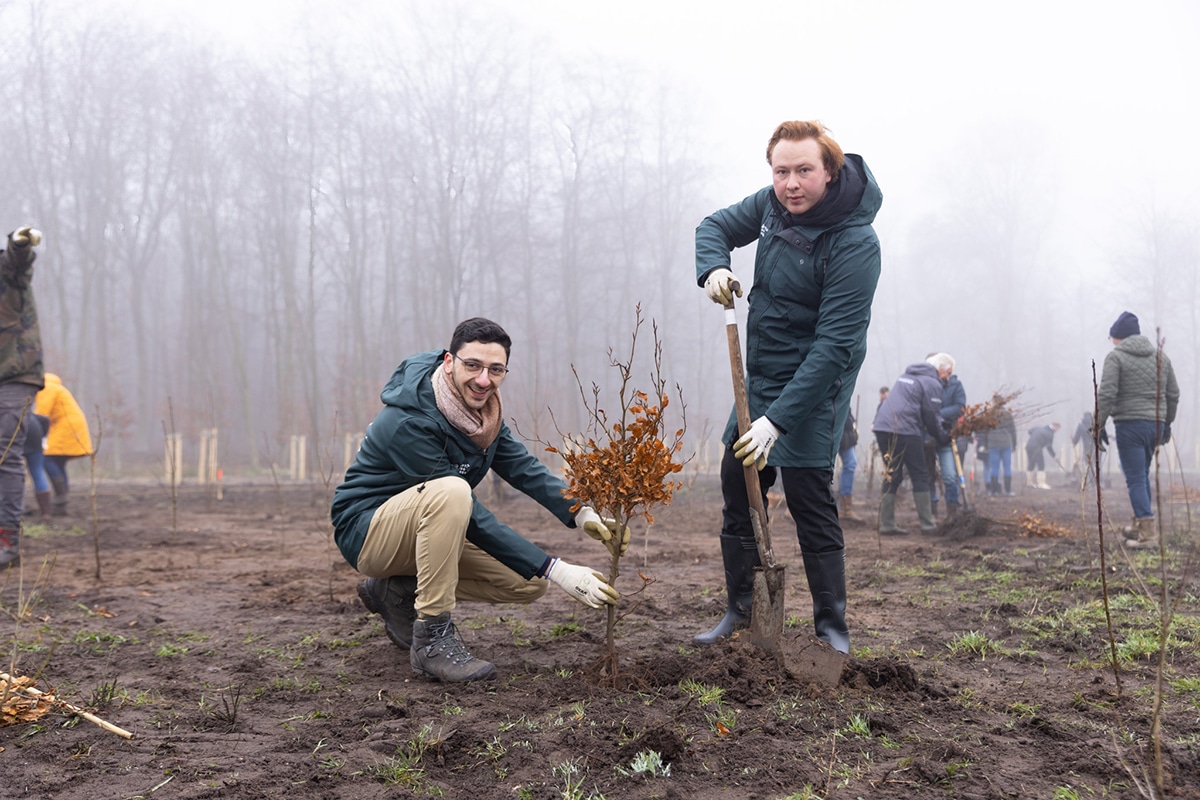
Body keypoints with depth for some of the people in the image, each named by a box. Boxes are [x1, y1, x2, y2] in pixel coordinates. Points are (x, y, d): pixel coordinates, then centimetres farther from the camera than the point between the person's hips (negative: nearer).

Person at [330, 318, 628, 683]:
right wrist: (556, 570, -32)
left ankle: (400, 591, 10)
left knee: (529, 583, -4)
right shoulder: (411, 422, -29)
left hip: (423, 528, 8)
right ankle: (432, 639, -26)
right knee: (450, 491, -37)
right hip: (367, 530, -8)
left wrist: (583, 514, -27)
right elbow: (472, 518, -30)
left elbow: (522, 466, -8)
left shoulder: (480, 407, -3)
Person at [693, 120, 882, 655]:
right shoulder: (773, 202, -3)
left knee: (809, 499, -7)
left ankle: (832, 629, 9)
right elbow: (717, 226, 15)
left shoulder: (855, 244, -25)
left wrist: (778, 419, -32)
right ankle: (739, 612, 26)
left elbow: (835, 345, -28)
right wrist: (713, 269, -10)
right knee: (737, 486, 12)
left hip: (812, 386, -8)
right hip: (760, 376, 8)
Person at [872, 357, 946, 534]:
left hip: (882, 427, 7)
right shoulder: (932, 384, -1)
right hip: (905, 431, -7)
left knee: (891, 476, 12)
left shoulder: (905, 376, 24)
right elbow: (931, 417, -4)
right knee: (920, 476, 4)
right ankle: (927, 523, 6)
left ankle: (886, 524, 8)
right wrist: (942, 437, 12)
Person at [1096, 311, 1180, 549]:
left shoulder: (1115, 356, -5)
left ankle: (1148, 532, -9)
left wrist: (1100, 424, -8)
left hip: (1129, 424, -6)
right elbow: (1173, 394, 15)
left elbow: (1107, 394, -14)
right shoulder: (1159, 355, 13)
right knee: (1142, 474, 19)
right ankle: (1140, 524, 23)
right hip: (1156, 424, 6)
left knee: (1135, 479, -4)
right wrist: (1167, 423, 23)